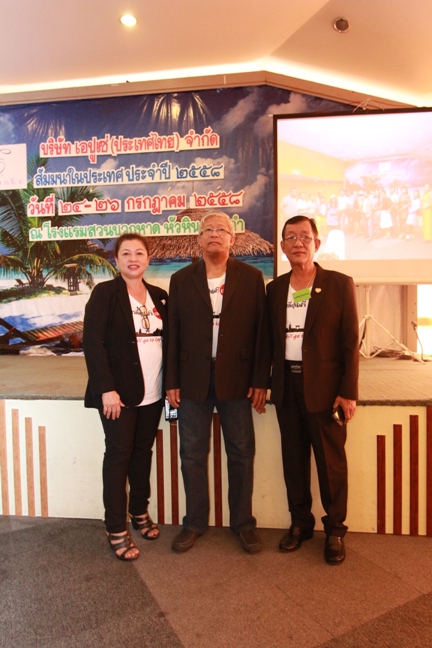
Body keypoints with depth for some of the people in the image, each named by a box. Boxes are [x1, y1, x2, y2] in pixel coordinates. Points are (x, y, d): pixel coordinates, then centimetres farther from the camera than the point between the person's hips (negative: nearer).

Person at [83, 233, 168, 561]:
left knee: (143, 451, 15)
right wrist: (106, 389, -18)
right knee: (119, 454, 3)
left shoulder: (159, 296, 9)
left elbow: (168, 341, 10)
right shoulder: (105, 293, -6)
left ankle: (140, 511, 33)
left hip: (153, 392, 5)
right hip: (119, 392, -5)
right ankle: (116, 530, 16)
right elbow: (92, 343, -12)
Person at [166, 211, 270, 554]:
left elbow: (261, 331, 0)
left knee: (242, 453, 9)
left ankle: (243, 522, 28)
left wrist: (260, 380, -5)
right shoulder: (181, 280, 6)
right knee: (192, 454, 10)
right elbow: (173, 333, 4)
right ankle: (194, 523, 28)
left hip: (236, 379, -1)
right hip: (193, 379, 1)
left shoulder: (251, 277, 3)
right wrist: (172, 381, 0)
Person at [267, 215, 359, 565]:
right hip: (287, 385, 4)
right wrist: (265, 382, 2)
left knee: (331, 460, 6)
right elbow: (271, 339, 9)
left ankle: (335, 530, 25)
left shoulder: (340, 284, -3)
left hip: (324, 385, -3)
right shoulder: (275, 289, 8)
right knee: (293, 457, 13)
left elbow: (350, 342, -6)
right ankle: (300, 522, 30)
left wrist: (348, 392, -10)